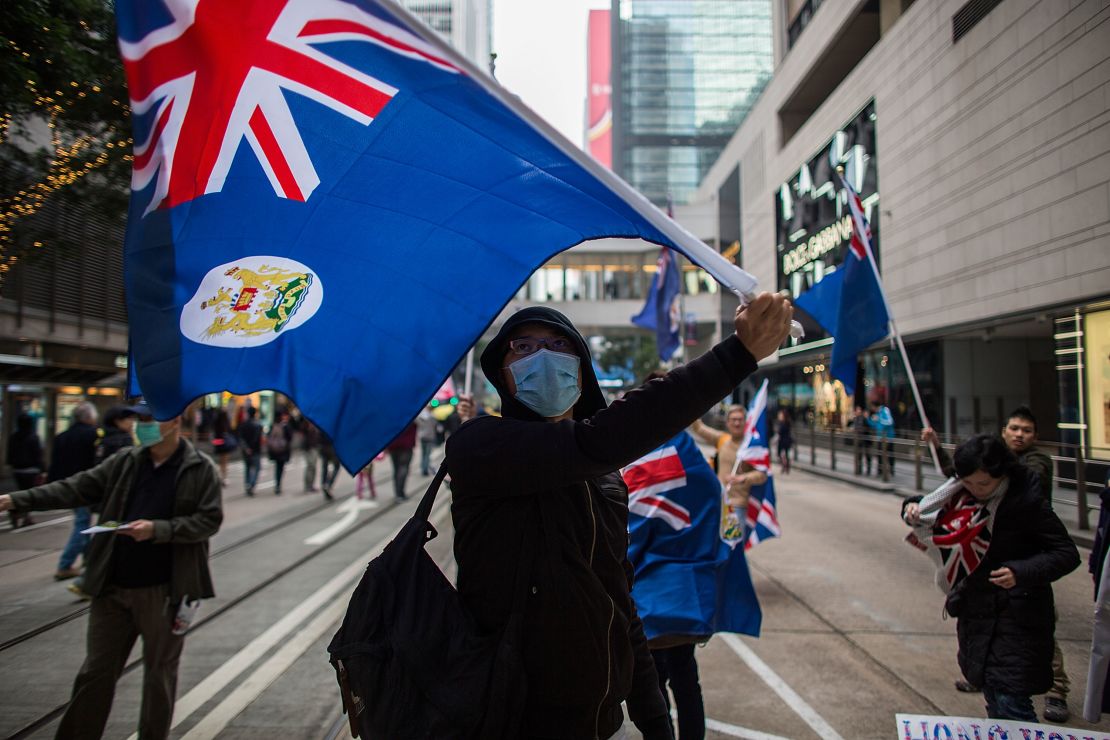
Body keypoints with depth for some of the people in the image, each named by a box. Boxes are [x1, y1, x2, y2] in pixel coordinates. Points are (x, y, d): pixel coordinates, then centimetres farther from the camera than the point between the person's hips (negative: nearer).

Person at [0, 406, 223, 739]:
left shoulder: (202, 469, -6)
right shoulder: (125, 462, 5)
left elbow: (209, 519, -11)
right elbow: (77, 488, 3)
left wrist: (157, 530, -22)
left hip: (164, 590, -3)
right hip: (113, 587, 4)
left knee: (160, 671, 11)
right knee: (96, 670, 12)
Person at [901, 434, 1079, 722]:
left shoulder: (1026, 501, -18)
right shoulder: (962, 495, 0)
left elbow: (1068, 554, -16)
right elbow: (935, 508, 18)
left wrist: (1022, 572, -33)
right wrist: (914, 507, -5)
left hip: (1015, 616, -7)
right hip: (976, 610, 7)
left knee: (1010, 703, -10)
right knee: (994, 700, 19)